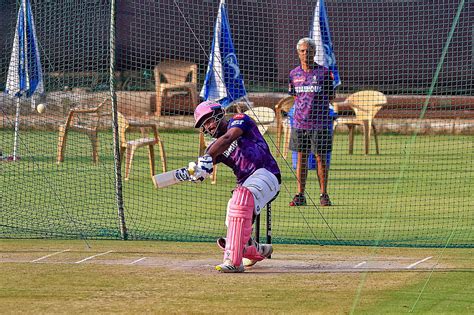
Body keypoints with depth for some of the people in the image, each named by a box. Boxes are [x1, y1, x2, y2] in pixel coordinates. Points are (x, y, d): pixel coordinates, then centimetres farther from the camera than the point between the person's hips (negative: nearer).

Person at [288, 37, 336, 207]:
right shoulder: (294, 74, 9)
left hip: (320, 122, -3)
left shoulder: (324, 72, -2)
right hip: (299, 122, 3)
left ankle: (323, 194, 6)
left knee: (321, 158, -1)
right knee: (301, 157, 5)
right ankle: (300, 195, 10)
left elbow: (330, 97, 4)